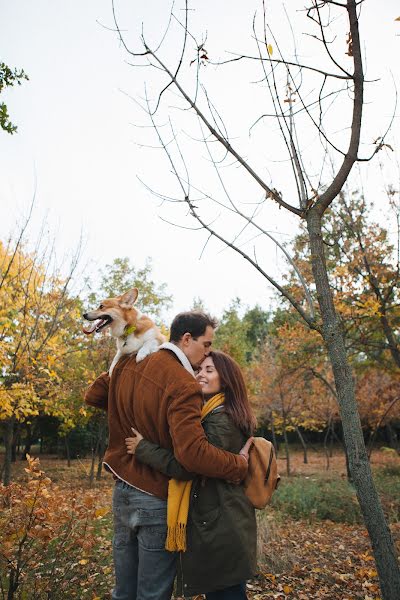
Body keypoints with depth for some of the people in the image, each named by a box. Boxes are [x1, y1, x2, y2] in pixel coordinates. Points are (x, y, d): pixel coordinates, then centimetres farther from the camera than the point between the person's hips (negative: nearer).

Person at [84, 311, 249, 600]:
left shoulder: (128, 363, -2)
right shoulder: (184, 386, -25)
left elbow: (93, 396, 12)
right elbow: (193, 452, -33)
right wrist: (241, 465, -21)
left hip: (122, 491, 7)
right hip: (157, 500, -7)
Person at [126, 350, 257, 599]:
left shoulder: (221, 421, -21)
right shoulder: (210, 415, 11)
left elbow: (186, 466, -26)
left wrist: (143, 448, -17)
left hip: (221, 529, -9)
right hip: (215, 523, 9)